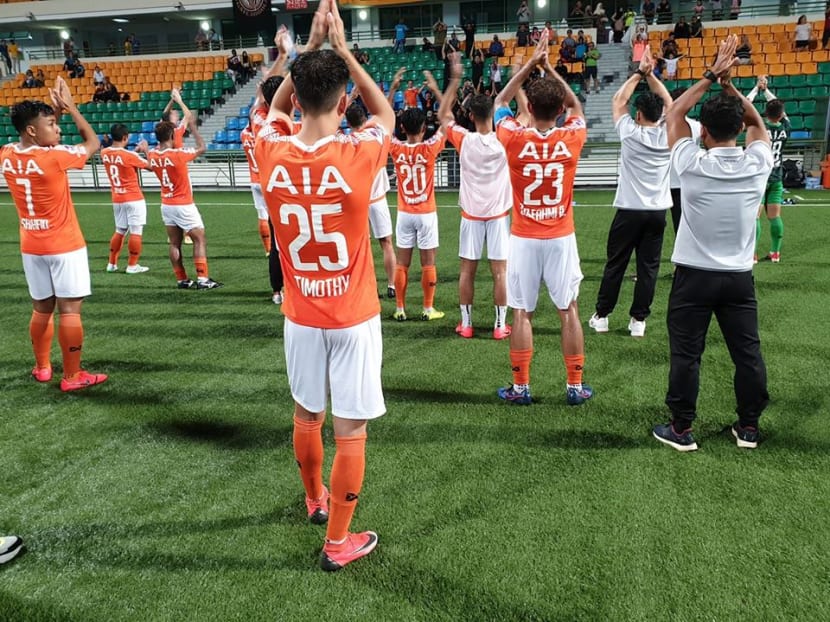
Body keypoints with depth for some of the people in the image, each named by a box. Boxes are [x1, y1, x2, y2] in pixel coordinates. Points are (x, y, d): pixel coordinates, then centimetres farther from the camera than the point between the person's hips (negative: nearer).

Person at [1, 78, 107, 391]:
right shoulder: (54, 157, -18)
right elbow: (93, 142, -3)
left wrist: (55, 109, 14)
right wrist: (70, 106, 4)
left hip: (31, 247, 7)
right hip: (64, 246, -7)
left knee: (41, 308, 17)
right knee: (70, 309, -1)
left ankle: (42, 367, 29)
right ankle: (72, 376, 4)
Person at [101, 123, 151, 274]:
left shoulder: (104, 153, 2)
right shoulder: (130, 155, -16)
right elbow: (151, 166, -4)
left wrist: (135, 150, 19)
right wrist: (145, 150, 8)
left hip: (117, 200, 7)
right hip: (134, 199, -7)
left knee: (119, 231, 18)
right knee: (136, 232, 0)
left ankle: (112, 263, 21)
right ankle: (132, 265, 2)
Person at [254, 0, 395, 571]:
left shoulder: (272, 155, -9)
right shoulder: (358, 157, -17)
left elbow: (277, 106, 15)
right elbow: (386, 113, 6)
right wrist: (341, 48, 8)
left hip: (301, 317, 4)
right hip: (353, 318, -3)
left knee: (307, 415, 22)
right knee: (351, 429, 7)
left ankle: (315, 500, 46)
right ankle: (338, 542, 19)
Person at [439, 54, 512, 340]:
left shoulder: (464, 140, -7)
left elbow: (443, 114, 9)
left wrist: (455, 80, 11)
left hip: (471, 215, 1)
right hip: (498, 214, 0)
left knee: (467, 270, 7)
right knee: (500, 271, 3)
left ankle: (466, 323, 13)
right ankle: (500, 325, 7)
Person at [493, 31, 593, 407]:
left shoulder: (514, 139, -9)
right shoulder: (572, 138, -6)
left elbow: (500, 102, 11)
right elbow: (576, 105, 17)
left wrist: (530, 64, 13)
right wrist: (549, 67, 17)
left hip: (523, 239, -1)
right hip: (561, 238, 1)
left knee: (522, 313, 6)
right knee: (569, 310, 10)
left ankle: (520, 387, 14)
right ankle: (576, 386, 17)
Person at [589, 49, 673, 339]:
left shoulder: (630, 133, -8)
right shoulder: (667, 135, 0)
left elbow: (618, 100, 5)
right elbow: (668, 102, 15)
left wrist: (639, 73, 9)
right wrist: (651, 74, 11)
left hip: (629, 210, -2)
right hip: (657, 211, 3)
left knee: (615, 264, 6)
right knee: (648, 267, 5)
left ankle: (601, 315, 13)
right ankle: (638, 320, 7)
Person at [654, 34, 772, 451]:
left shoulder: (692, 164, -14)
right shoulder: (758, 164, -6)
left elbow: (674, 114, 1)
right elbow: (757, 123, 15)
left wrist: (711, 76, 4)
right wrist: (730, 85, 7)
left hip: (694, 275, -3)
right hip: (739, 276, 3)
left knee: (685, 354, 5)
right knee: (748, 353, 13)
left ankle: (682, 429, 12)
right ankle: (748, 427, 25)